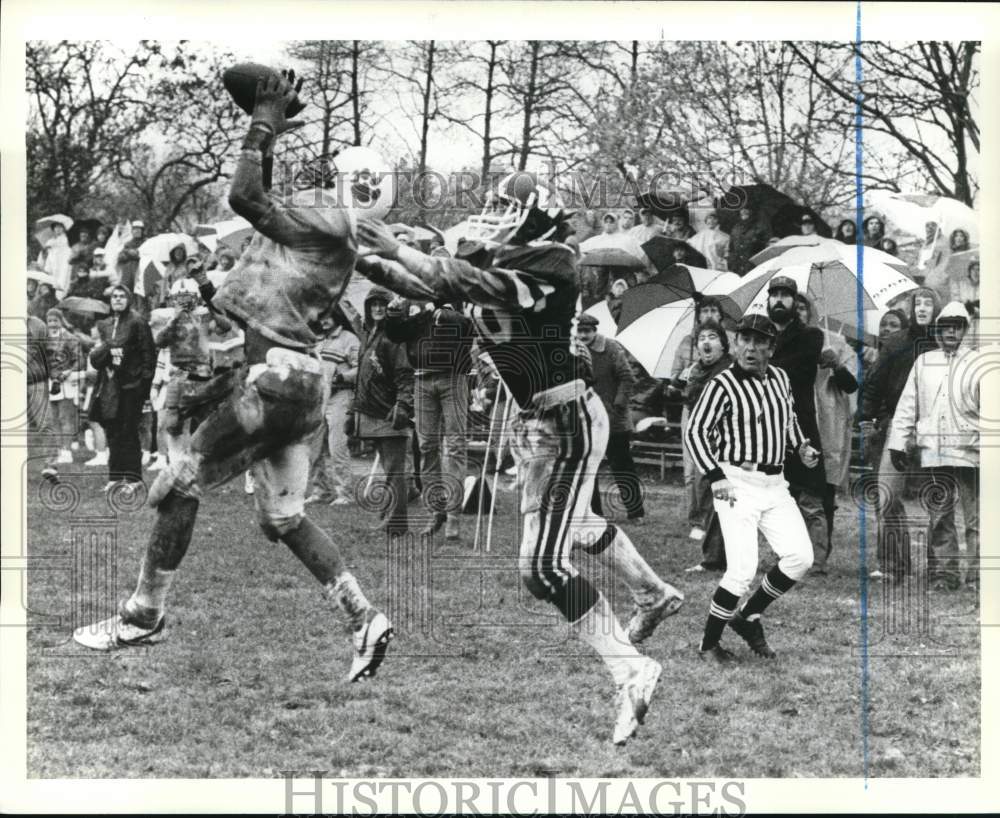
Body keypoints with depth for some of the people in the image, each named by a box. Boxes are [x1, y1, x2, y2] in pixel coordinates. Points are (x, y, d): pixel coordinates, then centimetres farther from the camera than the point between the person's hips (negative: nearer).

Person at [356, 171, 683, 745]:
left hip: (568, 422, -10)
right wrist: (376, 263, -12)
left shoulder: (549, 263, -20)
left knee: (543, 567, -13)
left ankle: (632, 672, -5)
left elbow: (473, 285, -32)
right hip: (532, 420, 10)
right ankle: (655, 595, 53)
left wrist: (397, 252, -28)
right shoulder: (496, 263, 4)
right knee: (571, 526, 30)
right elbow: (433, 289, 1)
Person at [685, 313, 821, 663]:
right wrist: (715, 476, -19)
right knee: (743, 569, -14)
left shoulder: (780, 378, 9)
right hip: (737, 485, -7)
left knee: (800, 557, -3)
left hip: (775, 486, 7)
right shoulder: (722, 385, -11)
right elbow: (695, 432, -10)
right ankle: (709, 644, 3)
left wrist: (801, 445, 10)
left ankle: (748, 617, 16)